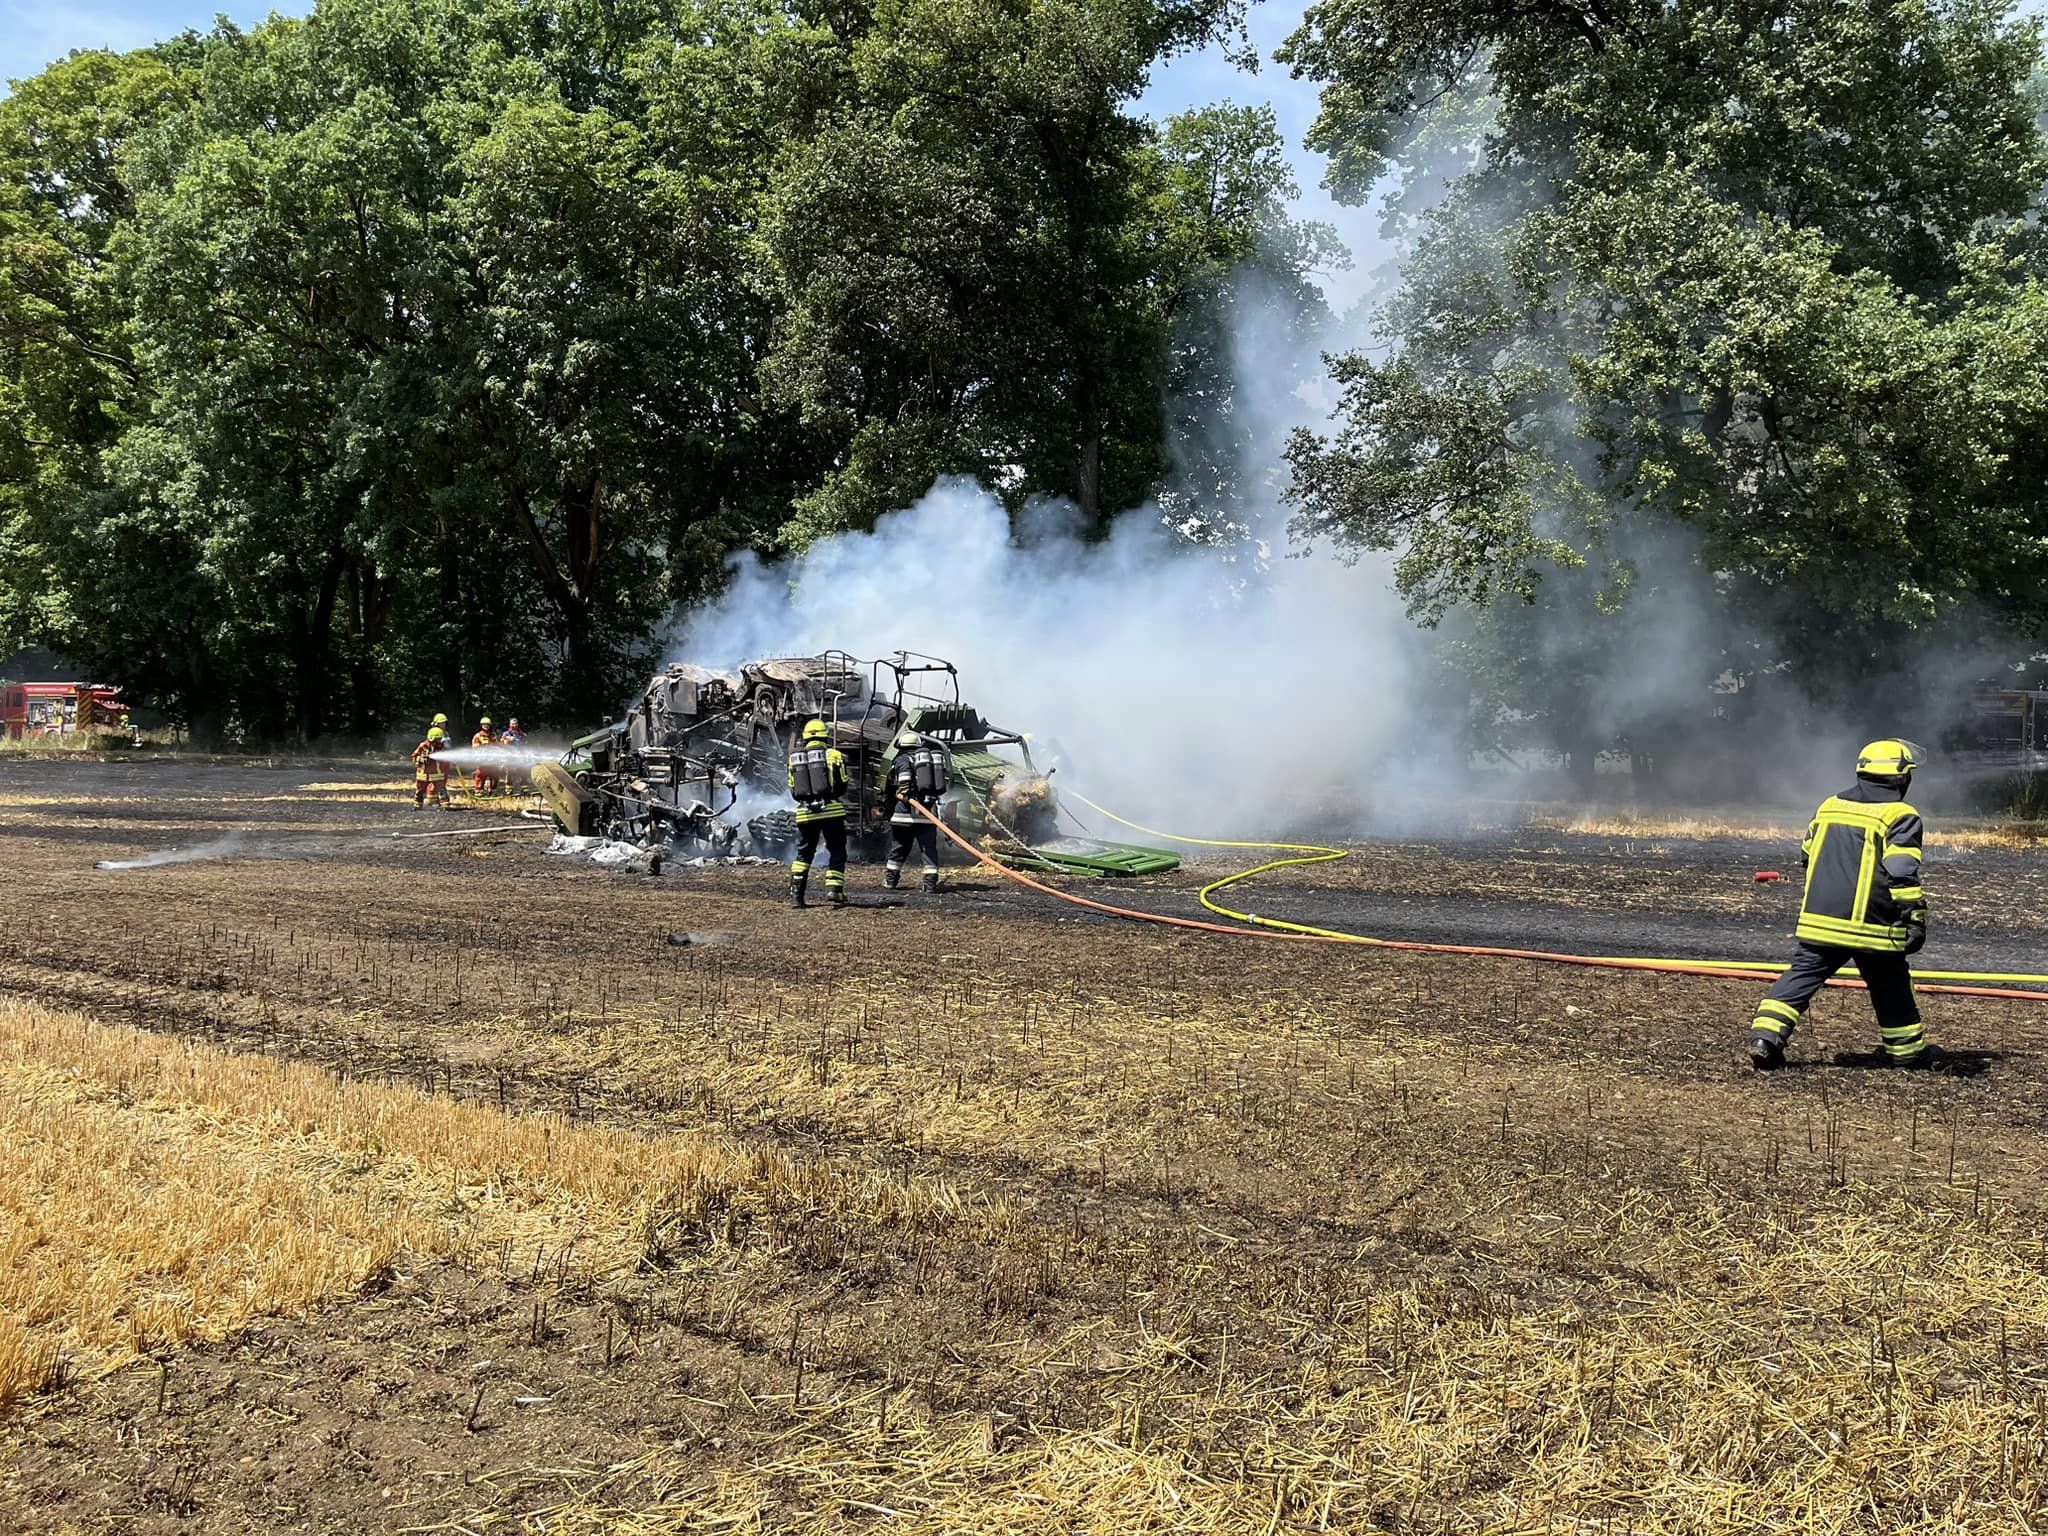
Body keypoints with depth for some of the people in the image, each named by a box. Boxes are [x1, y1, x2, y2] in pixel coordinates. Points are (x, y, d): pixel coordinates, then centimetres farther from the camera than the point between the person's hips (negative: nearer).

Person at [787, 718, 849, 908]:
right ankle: (834, 891, -5)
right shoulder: (833, 755, -2)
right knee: (836, 853, 7)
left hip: (805, 813, 3)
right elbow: (842, 786, 1)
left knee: (803, 853, 15)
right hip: (831, 811, -3)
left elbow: (793, 792, 11)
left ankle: (795, 894, 7)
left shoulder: (794, 759, 9)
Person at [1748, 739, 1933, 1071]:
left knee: (1801, 976, 5)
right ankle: (1906, 1049, 25)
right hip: (1871, 925, -4)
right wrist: (1916, 918, -10)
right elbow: (1902, 873, -14)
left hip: (1819, 917, 4)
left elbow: (1807, 856, 22)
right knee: (1890, 986, 13)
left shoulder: (1829, 806, 12)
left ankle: (1765, 1035, -8)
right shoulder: (1900, 816, -6)